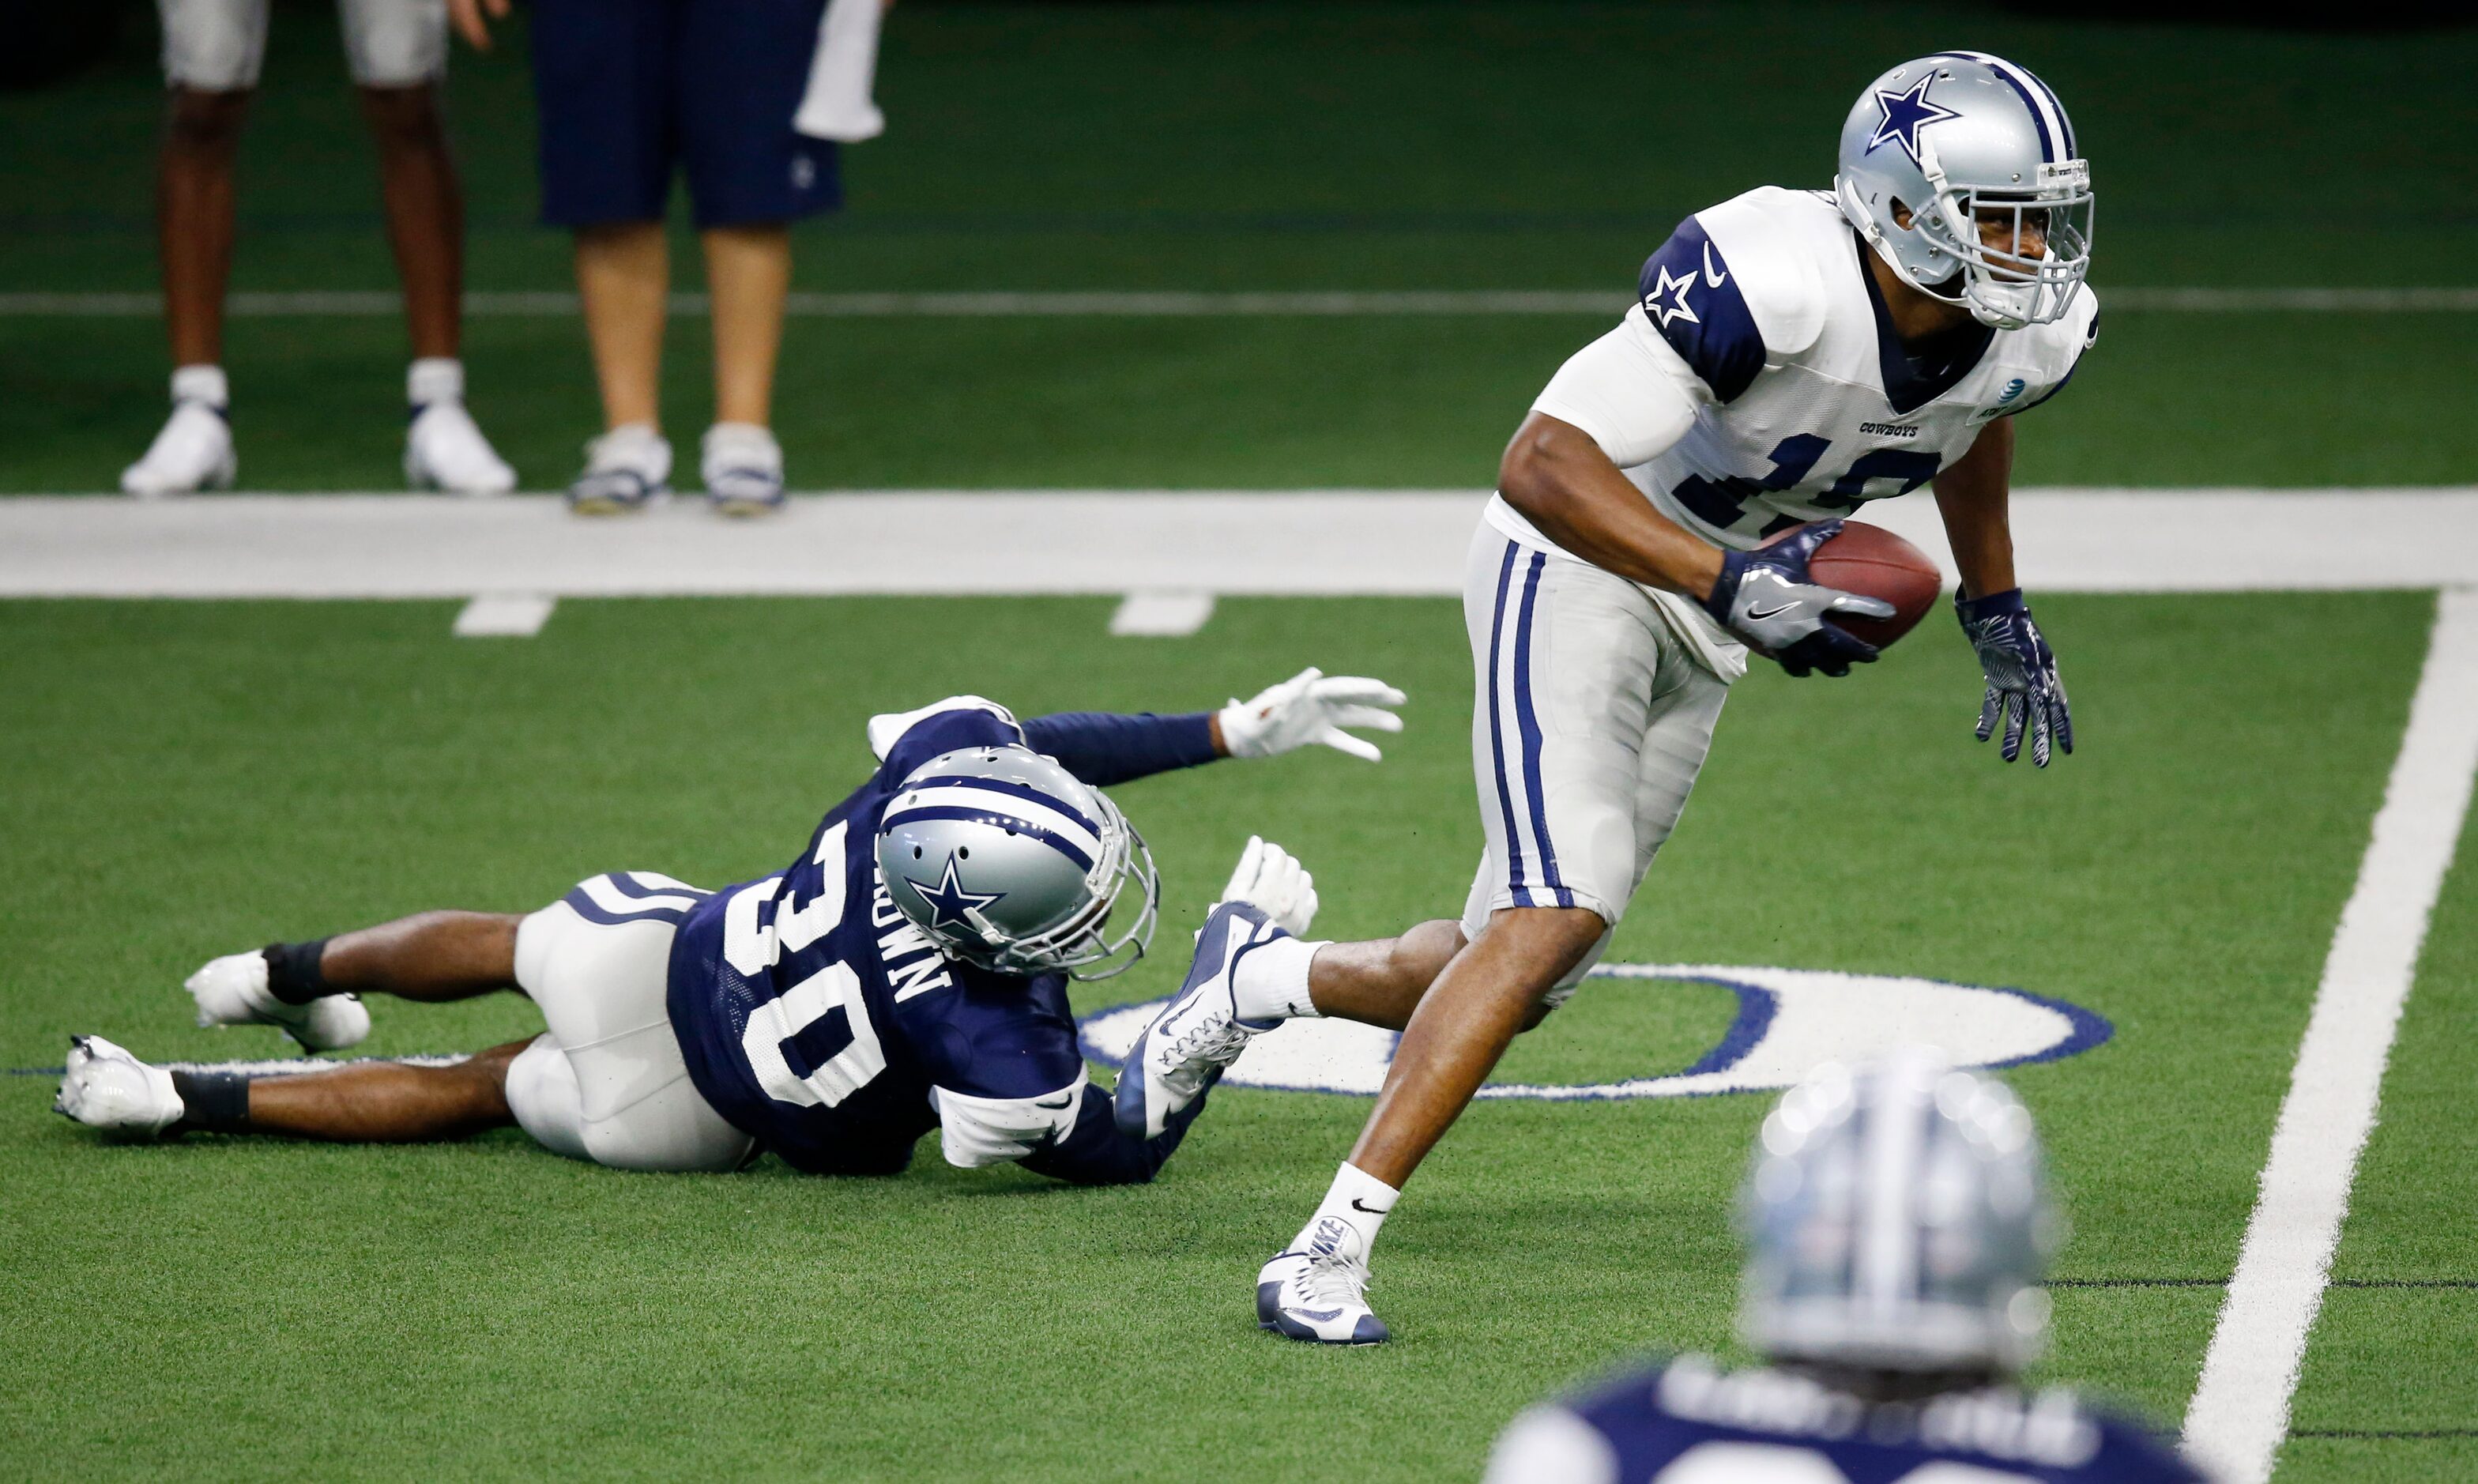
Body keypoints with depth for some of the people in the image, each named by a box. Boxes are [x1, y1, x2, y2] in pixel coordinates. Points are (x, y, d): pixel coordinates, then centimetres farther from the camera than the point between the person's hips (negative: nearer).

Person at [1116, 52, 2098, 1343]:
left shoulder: (2032, 333, -10)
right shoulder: (1778, 283, -33)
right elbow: (1541, 465, -32)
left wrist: (1997, 607, 18)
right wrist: (1729, 583, -39)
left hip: (1706, 632, 7)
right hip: (1582, 560, -7)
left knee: (1521, 978, 9)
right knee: (1561, 910, -24)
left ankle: (1264, 984, 37)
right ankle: (1328, 1251, -19)